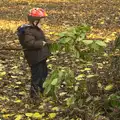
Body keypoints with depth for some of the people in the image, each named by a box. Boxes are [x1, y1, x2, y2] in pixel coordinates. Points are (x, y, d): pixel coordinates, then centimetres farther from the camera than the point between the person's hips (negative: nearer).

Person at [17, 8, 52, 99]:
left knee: (44, 73, 24)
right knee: (37, 75, -3)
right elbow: (30, 43, -32)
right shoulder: (28, 31, -22)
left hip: (41, 56, 11)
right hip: (35, 58, -11)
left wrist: (47, 41, 1)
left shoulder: (36, 28, 12)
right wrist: (43, 43, -25)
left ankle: (43, 90, 41)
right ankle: (34, 94, 9)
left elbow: (41, 39, 20)